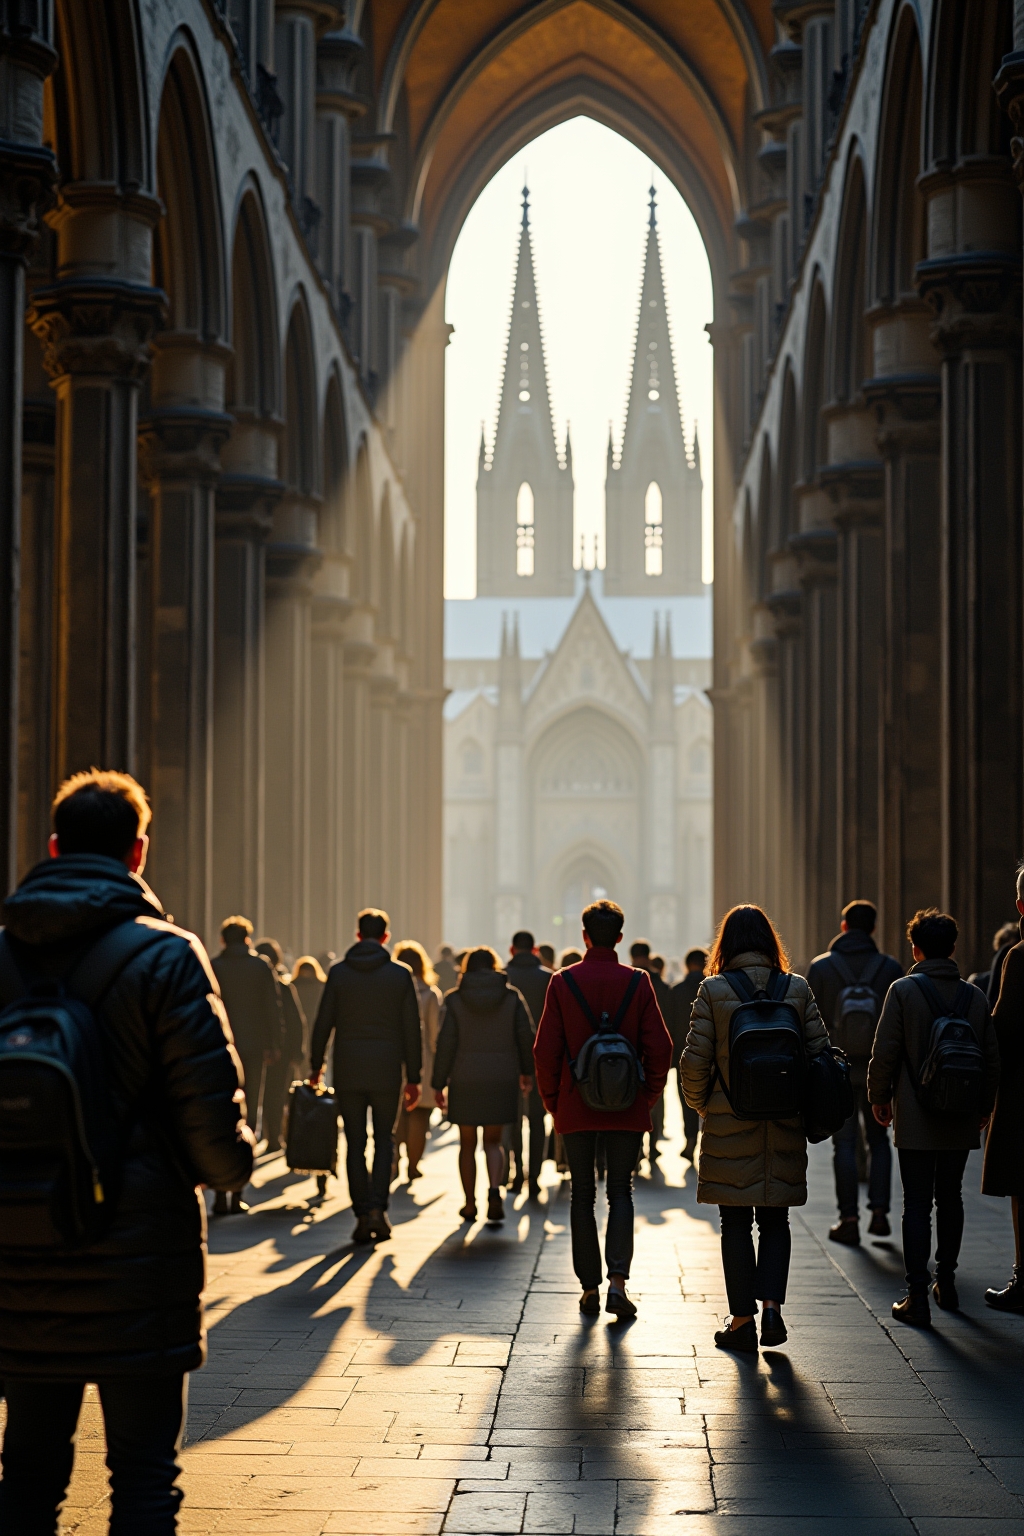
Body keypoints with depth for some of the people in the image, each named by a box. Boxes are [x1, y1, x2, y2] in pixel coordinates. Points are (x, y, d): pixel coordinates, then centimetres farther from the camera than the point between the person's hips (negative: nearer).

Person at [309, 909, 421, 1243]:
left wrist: (316, 1065, 13)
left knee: (355, 1143, 5)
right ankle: (378, 1207, -4)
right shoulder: (400, 975, 0)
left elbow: (323, 1023, 1)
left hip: (347, 1071, 0)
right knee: (383, 1138, 11)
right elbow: (411, 1030, 1)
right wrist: (413, 1077, 6)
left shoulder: (338, 973, 0)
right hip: (386, 1071, 0)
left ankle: (362, 1214, 3)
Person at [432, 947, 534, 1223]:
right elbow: (525, 1037, 2)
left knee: (467, 1144, 12)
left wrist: (438, 1084, -1)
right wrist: (526, 1071, 18)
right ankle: (494, 1190, -12)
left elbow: (445, 1044, -7)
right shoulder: (512, 997, 0)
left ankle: (470, 1204, 17)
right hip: (501, 1079, 1)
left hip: (464, 1081, -1)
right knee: (493, 1141, 12)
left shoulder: (454, 999, -4)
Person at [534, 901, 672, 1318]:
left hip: (576, 1109, 0)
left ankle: (589, 1287, 9)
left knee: (583, 1196, 8)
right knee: (621, 1193, 6)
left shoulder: (563, 982, -3)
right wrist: (648, 1096, 9)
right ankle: (617, 1282, -8)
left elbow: (546, 1051, -3)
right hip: (627, 1110, 0)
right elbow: (659, 1048, -4)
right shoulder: (638, 982, -3)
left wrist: (553, 1103, 8)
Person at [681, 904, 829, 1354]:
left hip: (729, 1126, -2)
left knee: (736, 1222, 7)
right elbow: (820, 1054, 0)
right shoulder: (798, 989, -1)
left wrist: (701, 1106, 11)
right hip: (784, 1128, 2)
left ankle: (742, 1319, 9)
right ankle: (771, 1303, -2)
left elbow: (695, 1060, -7)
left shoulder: (713, 991, -7)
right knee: (775, 1219, 14)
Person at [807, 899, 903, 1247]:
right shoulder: (890, 968, -1)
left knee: (844, 1143, 3)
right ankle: (879, 1212, 5)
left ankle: (849, 1220, 1)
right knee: (878, 1140, 14)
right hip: (878, 1070, 1)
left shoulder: (821, 967, -3)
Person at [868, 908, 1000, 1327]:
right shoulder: (975, 997, 2)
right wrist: (984, 1106, 22)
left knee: (917, 1204, -2)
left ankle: (917, 1296, -6)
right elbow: (991, 1059, 8)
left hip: (915, 1120, -4)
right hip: (961, 1121, 4)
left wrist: (879, 1098, 6)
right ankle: (945, 1282, 28)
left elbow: (884, 1053, -10)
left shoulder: (903, 990, -9)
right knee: (950, 1198, 18)